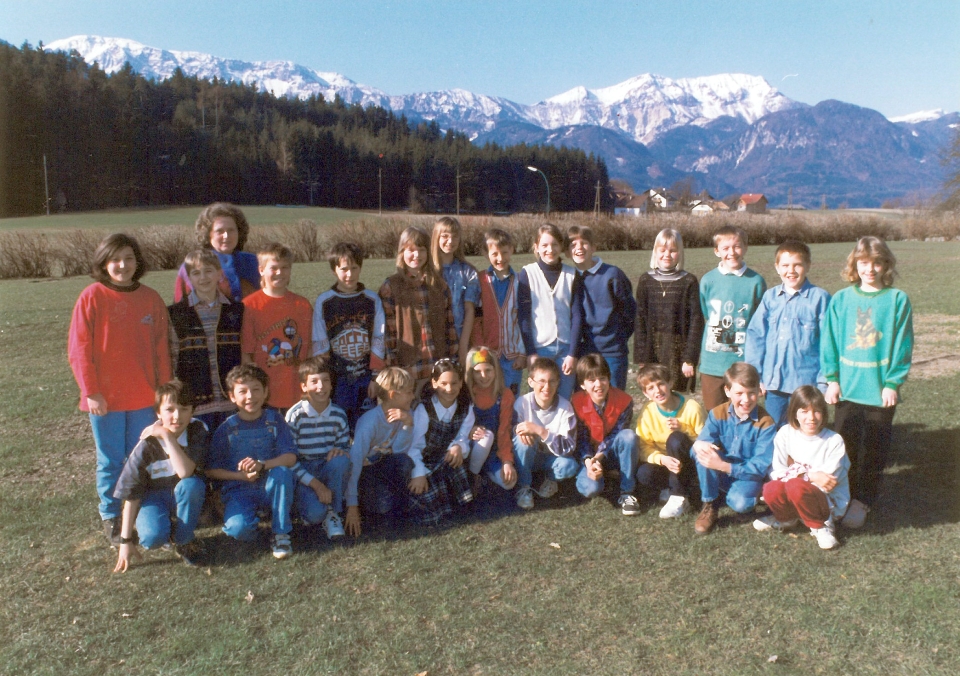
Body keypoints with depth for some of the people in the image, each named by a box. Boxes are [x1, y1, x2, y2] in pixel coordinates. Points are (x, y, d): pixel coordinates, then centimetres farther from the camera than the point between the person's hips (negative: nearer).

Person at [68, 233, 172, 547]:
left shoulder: (151, 298, 1)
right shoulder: (92, 297, -7)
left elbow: (161, 349, 5)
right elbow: (79, 350, -7)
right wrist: (90, 391, -10)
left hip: (143, 397, 2)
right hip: (105, 398, -2)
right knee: (111, 462, 9)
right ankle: (111, 518, 24)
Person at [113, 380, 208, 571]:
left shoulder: (198, 431, -19)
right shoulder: (147, 445, -20)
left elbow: (185, 472, -33)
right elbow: (131, 495, -12)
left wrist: (168, 436, -35)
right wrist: (126, 541, -10)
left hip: (186, 499, 1)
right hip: (154, 497, -1)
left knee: (192, 484, -35)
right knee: (153, 537, -32)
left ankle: (183, 540, -11)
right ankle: (166, 532, 7)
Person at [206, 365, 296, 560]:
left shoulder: (274, 419, -2)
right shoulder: (227, 428, -4)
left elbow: (290, 457, -11)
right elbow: (211, 470, -2)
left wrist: (261, 465, -28)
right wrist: (241, 475, -18)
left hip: (269, 487, 2)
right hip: (238, 490, -1)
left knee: (282, 471, -32)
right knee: (239, 529, -31)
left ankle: (281, 534, -17)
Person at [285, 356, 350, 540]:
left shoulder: (339, 415, -2)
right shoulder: (295, 415, -12)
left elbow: (346, 447, 6)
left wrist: (340, 451, -21)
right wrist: (316, 484, -22)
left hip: (330, 473, 3)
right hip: (303, 475, -3)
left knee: (340, 460, -33)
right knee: (315, 514, -30)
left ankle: (332, 512, -14)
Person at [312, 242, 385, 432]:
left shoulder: (372, 300, 3)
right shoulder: (323, 302, 1)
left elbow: (378, 341, 3)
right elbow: (320, 346, 2)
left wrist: (375, 377, -1)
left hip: (366, 380, 1)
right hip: (337, 380, 0)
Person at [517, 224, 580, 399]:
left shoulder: (571, 275, 5)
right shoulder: (527, 274, 0)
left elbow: (576, 316, 3)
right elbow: (523, 316, -2)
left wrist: (573, 353, -4)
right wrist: (530, 352, -8)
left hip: (566, 347, 2)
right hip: (539, 347, -2)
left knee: (564, 399, 3)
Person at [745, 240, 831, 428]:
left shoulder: (819, 297, -5)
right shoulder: (770, 297, 3)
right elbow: (755, 335, 4)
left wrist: (824, 380, -6)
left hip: (806, 382, -3)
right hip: (773, 382, 3)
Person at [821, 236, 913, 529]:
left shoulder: (898, 300, -4)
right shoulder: (841, 299, 0)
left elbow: (902, 345, -4)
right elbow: (830, 341, 1)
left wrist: (893, 383, -8)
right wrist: (832, 378, -3)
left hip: (880, 390, -1)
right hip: (847, 388, 1)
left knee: (874, 449, 10)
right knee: (844, 445, 10)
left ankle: (863, 501, 23)